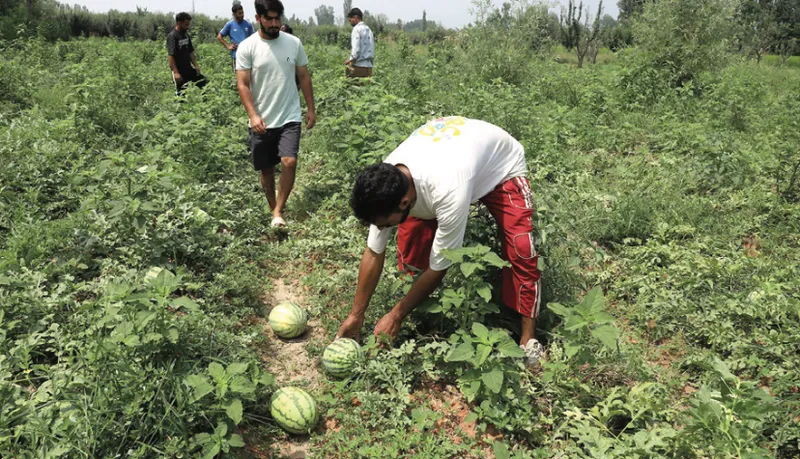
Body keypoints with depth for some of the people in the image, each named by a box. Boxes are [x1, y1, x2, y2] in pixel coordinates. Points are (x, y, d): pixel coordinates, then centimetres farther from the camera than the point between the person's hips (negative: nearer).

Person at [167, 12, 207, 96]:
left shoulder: (186, 35, 9)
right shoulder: (172, 36, -15)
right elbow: (170, 55, -20)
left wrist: (196, 65, 7)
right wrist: (175, 72, -25)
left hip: (189, 69, 8)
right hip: (179, 71, -8)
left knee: (205, 83, 6)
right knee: (181, 93, -3)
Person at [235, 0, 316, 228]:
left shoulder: (294, 43, 1)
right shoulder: (247, 47, -6)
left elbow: (304, 77, 10)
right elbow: (243, 85, -9)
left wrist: (311, 109, 7)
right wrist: (253, 115, -21)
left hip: (290, 117, 1)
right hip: (262, 121, 0)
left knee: (289, 162, -17)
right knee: (266, 168, 10)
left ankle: (278, 211, -3)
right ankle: (273, 209, 29)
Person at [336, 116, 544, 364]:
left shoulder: (449, 193, -48)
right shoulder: (386, 185, -29)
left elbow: (439, 266, -33)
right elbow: (374, 253, -16)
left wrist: (396, 315, -22)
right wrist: (356, 315, -9)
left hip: (501, 164, -5)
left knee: (520, 250, -21)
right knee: (410, 241, -9)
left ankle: (528, 337, -4)